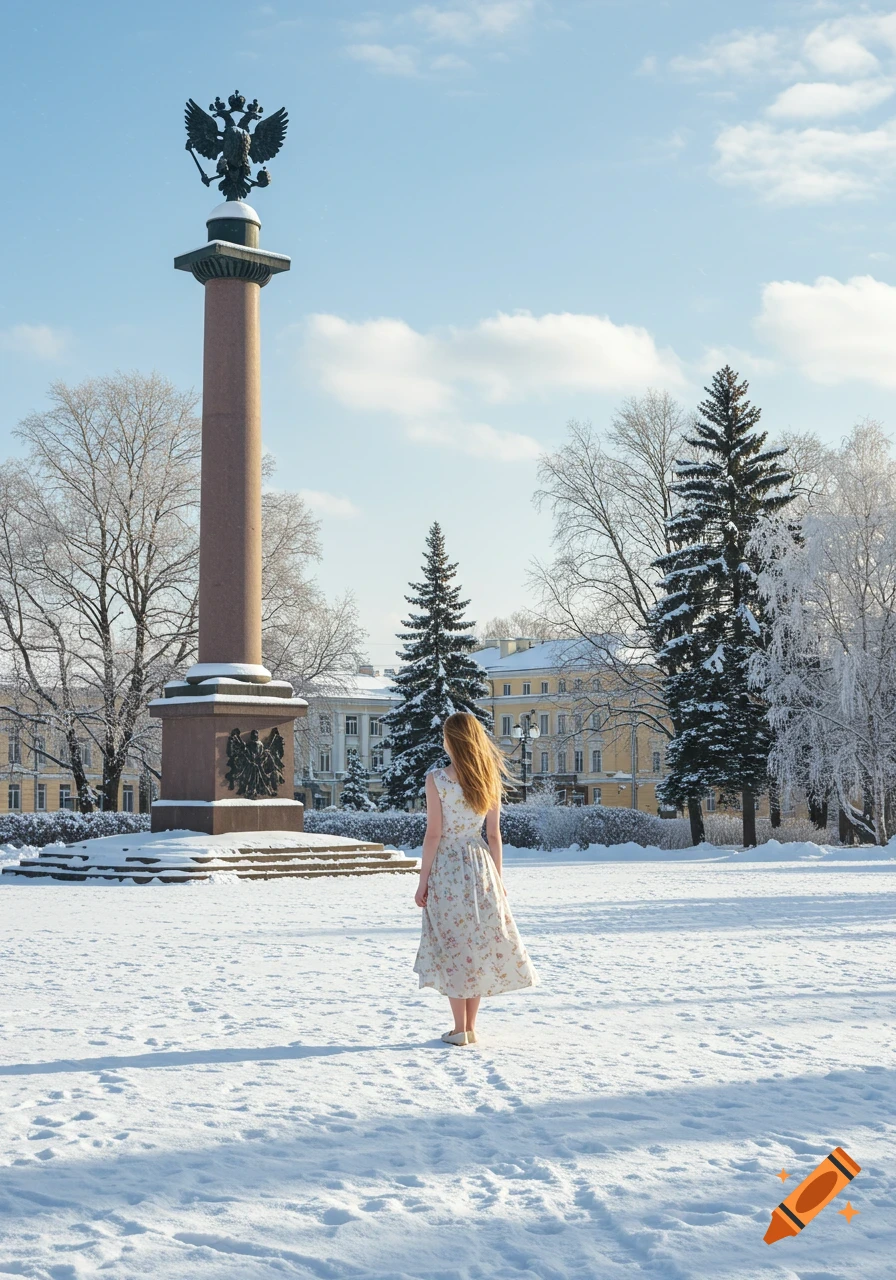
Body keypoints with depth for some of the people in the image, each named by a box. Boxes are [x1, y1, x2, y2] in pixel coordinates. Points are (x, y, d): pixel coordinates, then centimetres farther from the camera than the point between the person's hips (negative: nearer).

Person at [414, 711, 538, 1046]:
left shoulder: (436, 779, -10)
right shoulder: (489, 780, 1)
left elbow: (433, 834, -11)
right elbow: (494, 834, 3)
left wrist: (423, 881, -4)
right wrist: (498, 879, 11)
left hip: (446, 868, -3)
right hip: (480, 866, 4)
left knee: (452, 944, 4)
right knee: (480, 943, 11)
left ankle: (460, 1028, 6)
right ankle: (470, 1027, 15)